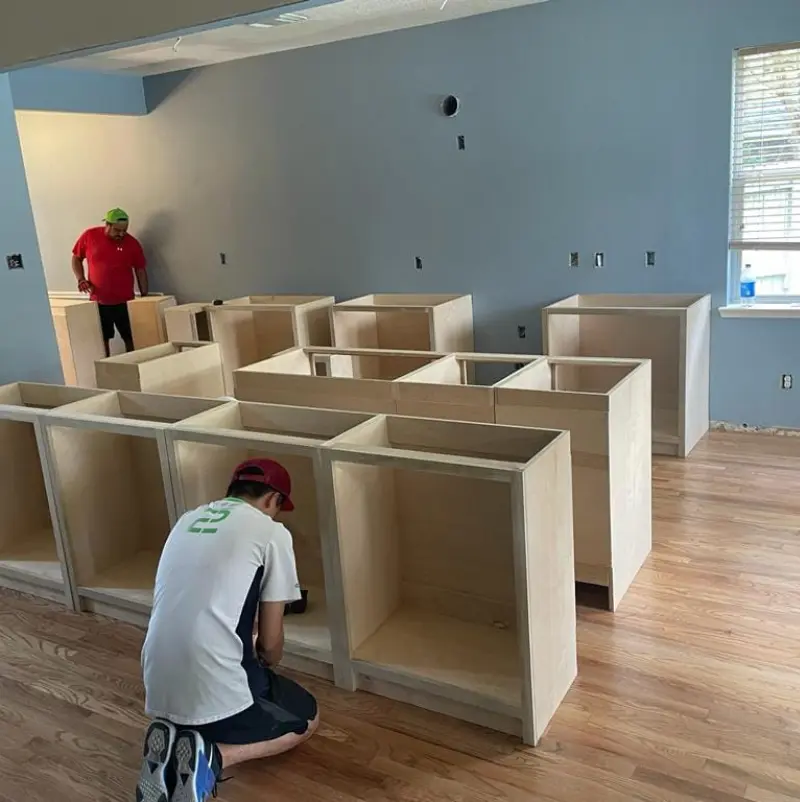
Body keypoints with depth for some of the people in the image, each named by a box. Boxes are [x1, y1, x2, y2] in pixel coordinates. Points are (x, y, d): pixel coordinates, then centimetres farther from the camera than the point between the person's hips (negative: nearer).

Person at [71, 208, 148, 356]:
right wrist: (81, 279, -6)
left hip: (124, 301, -1)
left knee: (130, 338, 4)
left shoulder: (132, 242, -6)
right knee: (101, 339, 9)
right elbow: (76, 258, 9)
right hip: (98, 301, 1)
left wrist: (144, 296, -2)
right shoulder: (89, 236, -4)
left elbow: (140, 270, 1)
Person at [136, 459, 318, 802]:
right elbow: (270, 642, 0)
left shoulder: (188, 520, 15)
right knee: (307, 718, 22)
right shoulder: (272, 533, -4)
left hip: (159, 690, 7)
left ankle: (173, 742, 8)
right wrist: (267, 664, 24)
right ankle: (213, 756, -3)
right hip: (214, 693, -6)